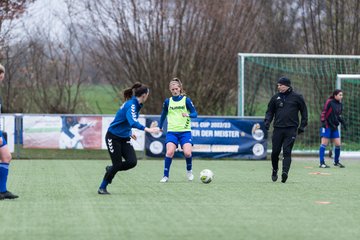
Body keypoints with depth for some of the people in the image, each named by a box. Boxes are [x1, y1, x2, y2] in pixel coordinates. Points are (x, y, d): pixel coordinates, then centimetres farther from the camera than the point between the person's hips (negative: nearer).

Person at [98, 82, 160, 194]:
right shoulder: (131, 105, -24)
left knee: (132, 161, -8)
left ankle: (111, 169, 17)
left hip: (124, 138, 8)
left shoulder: (136, 104, 4)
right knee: (117, 164, -6)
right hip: (113, 138, -8)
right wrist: (148, 129, -53)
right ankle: (102, 188, 12)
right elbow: (133, 122, -42)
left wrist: (129, 133, 24)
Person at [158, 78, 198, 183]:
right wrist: (160, 127, 25)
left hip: (185, 131, -1)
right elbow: (163, 115, 21)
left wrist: (188, 114, -21)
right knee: (170, 152, -19)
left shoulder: (186, 100, 1)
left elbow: (195, 113, -1)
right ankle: (165, 176, -7)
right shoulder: (167, 101, 8)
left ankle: (189, 170, 14)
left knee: (187, 153, -16)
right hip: (172, 131, 1)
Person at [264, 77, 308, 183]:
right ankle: (275, 170, 25)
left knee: (287, 151, -11)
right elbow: (270, 111, 17)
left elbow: (304, 111, 10)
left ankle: (285, 171, -18)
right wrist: (267, 121, -1)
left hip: (291, 129, -3)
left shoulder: (297, 97, 4)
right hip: (278, 128, 3)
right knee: (275, 151, 4)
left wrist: (302, 126, 3)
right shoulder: (275, 97, 11)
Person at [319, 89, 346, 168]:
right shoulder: (329, 102, -10)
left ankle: (336, 162, 22)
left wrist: (342, 122, 9)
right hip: (327, 126, -7)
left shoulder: (340, 104, 11)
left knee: (338, 144, 6)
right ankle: (322, 163, -3)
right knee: (324, 144, -5)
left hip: (334, 127, 7)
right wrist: (323, 122, -19)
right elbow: (323, 112, -11)